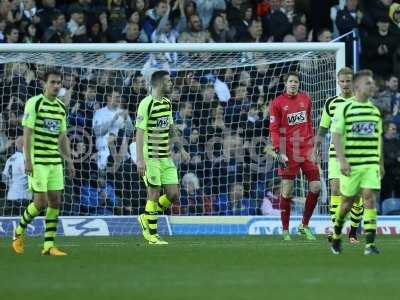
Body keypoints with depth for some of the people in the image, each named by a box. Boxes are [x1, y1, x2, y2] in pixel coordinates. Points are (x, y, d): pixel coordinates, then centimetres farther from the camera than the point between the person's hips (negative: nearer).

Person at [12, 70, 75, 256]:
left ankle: (49, 246, 5)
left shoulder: (61, 107, 13)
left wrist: (69, 161, 13)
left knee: (55, 202, 1)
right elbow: (27, 133, -10)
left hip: (55, 161, 6)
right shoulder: (34, 103, -7)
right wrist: (27, 160, -17)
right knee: (41, 202, -9)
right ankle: (19, 232, 15)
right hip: (37, 161, -6)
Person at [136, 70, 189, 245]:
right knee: (154, 194, -4)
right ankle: (151, 235, 7)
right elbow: (139, 132, -16)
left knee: (173, 194, 2)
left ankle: (146, 218, 22)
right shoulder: (146, 104, -13)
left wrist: (181, 149, 19)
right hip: (151, 157, -8)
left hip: (165, 156, 8)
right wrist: (140, 159, -21)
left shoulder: (167, 103, 12)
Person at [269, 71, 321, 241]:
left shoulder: (305, 99, 10)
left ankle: (304, 226, 12)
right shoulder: (277, 103, -3)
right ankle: (285, 230, 7)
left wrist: (312, 143, 13)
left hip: (306, 149, 4)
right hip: (289, 151, -4)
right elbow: (273, 130, -5)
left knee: (316, 187, -2)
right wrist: (279, 152, -14)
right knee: (287, 190, -2)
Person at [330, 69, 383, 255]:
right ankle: (337, 233, 32)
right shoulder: (344, 109, -4)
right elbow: (336, 136, -8)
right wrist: (342, 160, -17)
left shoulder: (375, 111, 12)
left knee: (370, 198, -10)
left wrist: (381, 163, 20)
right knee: (348, 200, 6)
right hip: (350, 164, -3)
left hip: (371, 164, 3)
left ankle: (370, 244, -13)